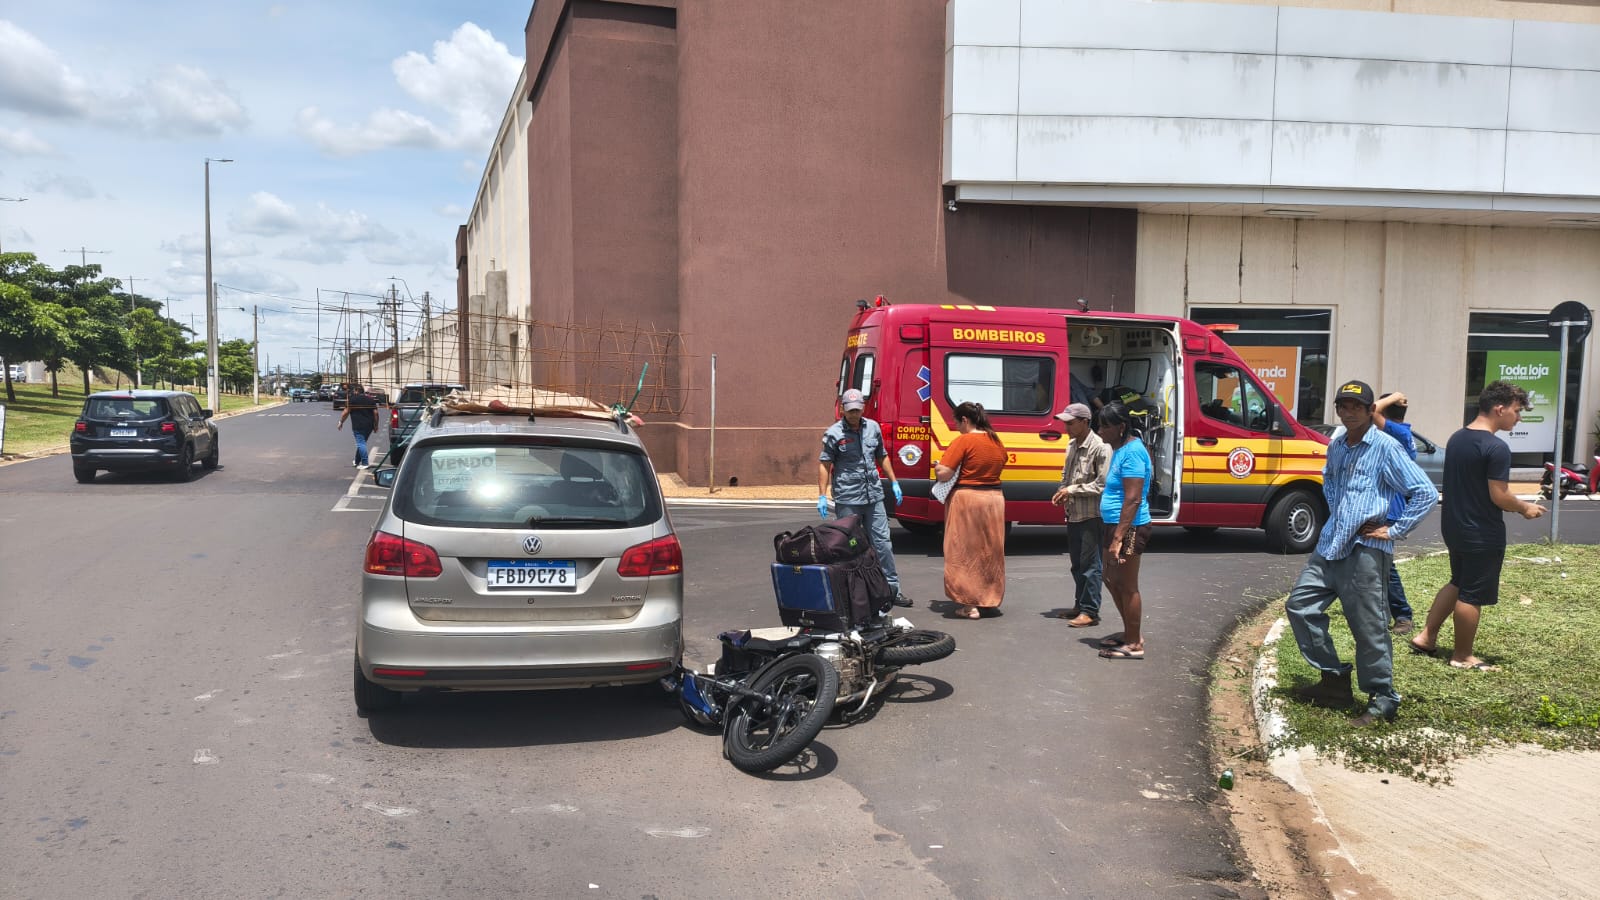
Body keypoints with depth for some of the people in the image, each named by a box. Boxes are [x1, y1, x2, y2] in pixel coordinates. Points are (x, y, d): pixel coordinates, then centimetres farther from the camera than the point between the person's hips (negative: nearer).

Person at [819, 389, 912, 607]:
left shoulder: (873, 428, 8)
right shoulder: (834, 433, -6)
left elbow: (881, 456, 20)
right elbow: (824, 464, -5)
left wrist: (894, 482, 17)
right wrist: (822, 496, -11)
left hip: (873, 496, 4)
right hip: (847, 499, -4)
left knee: (883, 543, 6)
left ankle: (893, 589, 12)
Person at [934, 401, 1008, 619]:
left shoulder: (964, 441, -13)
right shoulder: (996, 441, 8)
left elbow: (942, 474, -17)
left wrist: (938, 467, 4)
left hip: (968, 499, -7)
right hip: (994, 498, 7)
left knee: (965, 551, 1)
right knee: (990, 551, 15)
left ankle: (969, 605, 0)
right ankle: (990, 599, 25)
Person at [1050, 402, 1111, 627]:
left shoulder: (1100, 447, -15)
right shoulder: (1072, 446, 11)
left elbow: (1102, 484, -19)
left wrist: (1073, 490, -16)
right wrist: (1062, 492, 2)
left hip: (1091, 516, -8)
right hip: (1073, 515, 8)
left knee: (1090, 564, -3)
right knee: (1077, 564, 15)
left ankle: (1090, 612, 2)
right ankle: (1080, 605, 25)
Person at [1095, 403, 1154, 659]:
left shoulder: (1132, 452, -19)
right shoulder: (1120, 449, 12)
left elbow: (1133, 499, -24)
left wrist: (1118, 537, -26)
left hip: (1129, 528, -10)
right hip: (1114, 525, 10)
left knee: (1127, 586, -1)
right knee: (1112, 580, 19)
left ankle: (1134, 644, 9)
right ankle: (1129, 632, 32)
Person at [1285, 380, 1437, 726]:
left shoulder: (1385, 448, -10)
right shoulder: (1336, 445, 12)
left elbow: (1426, 493, -11)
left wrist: (1395, 530, -11)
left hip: (1365, 551, -8)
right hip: (1330, 545, 8)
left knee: (1369, 628, -2)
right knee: (1299, 606, 9)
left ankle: (1383, 701, 11)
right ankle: (1334, 679, 21)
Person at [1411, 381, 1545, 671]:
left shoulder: (1456, 439, 6)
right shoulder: (1497, 448, -21)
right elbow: (1499, 496, -21)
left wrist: (1514, 505, 18)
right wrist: (1524, 508, -1)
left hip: (1453, 525, 8)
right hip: (1482, 534, -8)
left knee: (1457, 583, 23)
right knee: (1472, 595, 4)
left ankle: (1426, 637, 23)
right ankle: (1462, 656, 15)